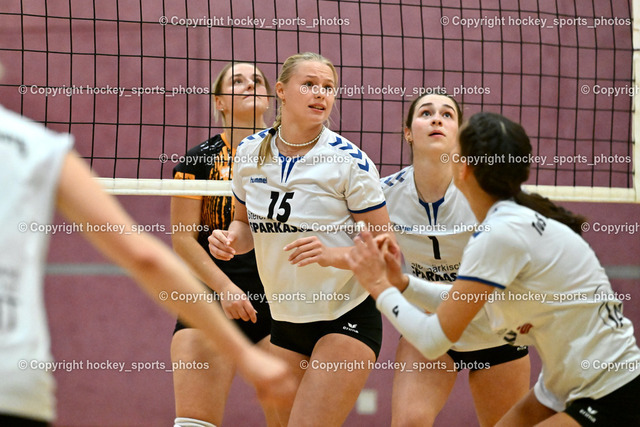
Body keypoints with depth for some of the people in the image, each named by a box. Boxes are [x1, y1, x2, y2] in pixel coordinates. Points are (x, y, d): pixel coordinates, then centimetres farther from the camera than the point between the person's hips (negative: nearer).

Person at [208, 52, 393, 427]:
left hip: (347, 319, -5)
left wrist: (333, 255, -27)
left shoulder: (350, 162, -13)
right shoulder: (251, 153, 1)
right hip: (285, 321, 5)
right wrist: (230, 239, -7)